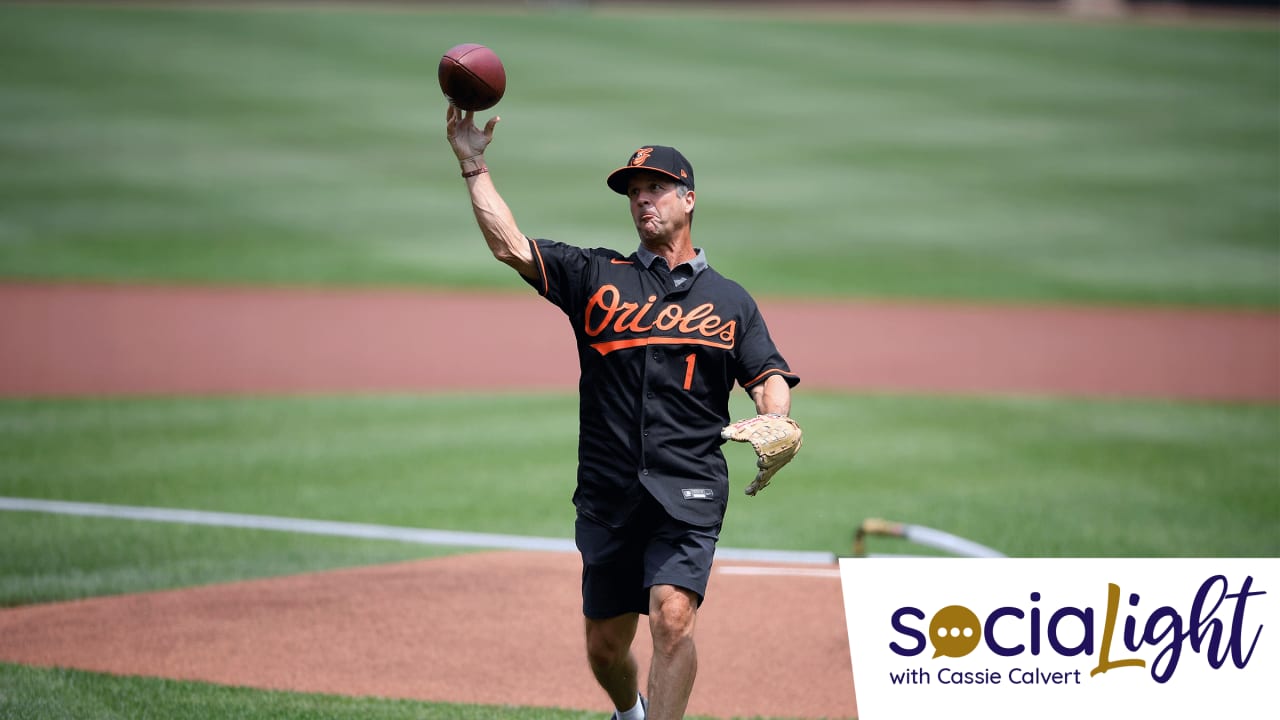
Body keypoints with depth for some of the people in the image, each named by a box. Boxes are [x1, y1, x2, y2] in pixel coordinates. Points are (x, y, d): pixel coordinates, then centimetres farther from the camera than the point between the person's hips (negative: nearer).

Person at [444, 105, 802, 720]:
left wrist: (774, 425, -19)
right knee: (604, 646, 10)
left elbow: (769, 377, 3)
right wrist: (474, 167, -8)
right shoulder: (596, 277, 10)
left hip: (688, 495, -2)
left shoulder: (729, 300, 13)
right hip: (608, 496, 2)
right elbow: (509, 246, -1)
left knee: (672, 619, -22)